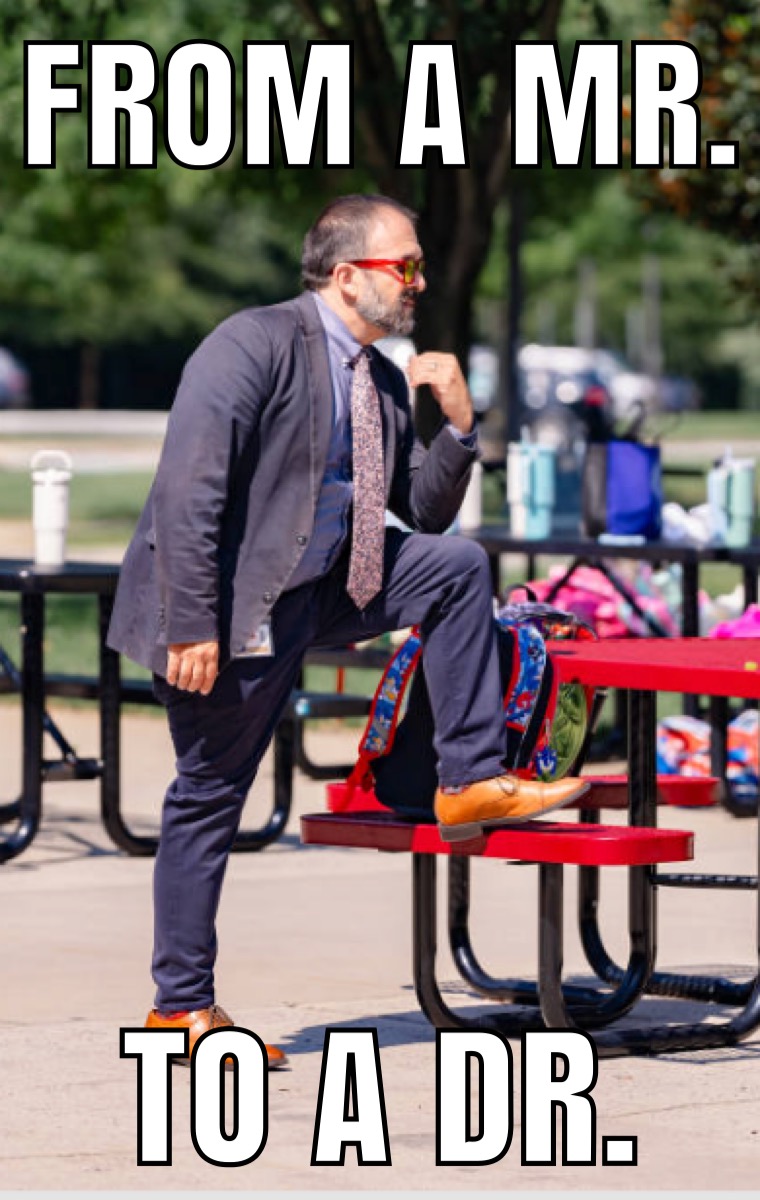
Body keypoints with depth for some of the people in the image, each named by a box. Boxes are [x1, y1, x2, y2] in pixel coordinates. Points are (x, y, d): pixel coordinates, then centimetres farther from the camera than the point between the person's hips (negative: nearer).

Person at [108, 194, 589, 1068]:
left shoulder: (383, 383, 8)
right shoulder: (254, 346, -17)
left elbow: (426, 513, 16)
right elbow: (186, 492, -22)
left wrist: (458, 422, -1)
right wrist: (192, 627, -26)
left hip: (321, 589, 8)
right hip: (231, 605, -8)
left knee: (456, 566, 2)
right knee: (209, 795, -1)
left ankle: (471, 781, 6)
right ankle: (181, 1004, 9)